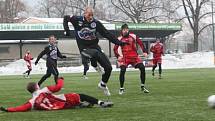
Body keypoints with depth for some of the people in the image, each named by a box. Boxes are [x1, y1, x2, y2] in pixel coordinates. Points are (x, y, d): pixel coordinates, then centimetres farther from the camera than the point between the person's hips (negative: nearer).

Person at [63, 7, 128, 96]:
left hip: (95, 46, 4)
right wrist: (66, 30, -5)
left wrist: (118, 42, -10)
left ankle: (103, 84, 22)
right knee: (96, 53, -39)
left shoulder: (96, 23, -5)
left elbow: (107, 34, -3)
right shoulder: (77, 20, -8)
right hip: (84, 48, -4)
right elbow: (66, 18, 9)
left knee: (108, 68, -2)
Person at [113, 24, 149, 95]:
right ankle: (121, 89, -7)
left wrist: (144, 51, -3)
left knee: (142, 68, -13)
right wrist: (118, 56, -11)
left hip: (134, 56, 2)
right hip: (124, 57, -2)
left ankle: (143, 87, 2)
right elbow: (115, 49, 5)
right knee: (122, 70, -21)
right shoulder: (119, 39, 3)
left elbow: (140, 43, 9)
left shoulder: (133, 36, 5)